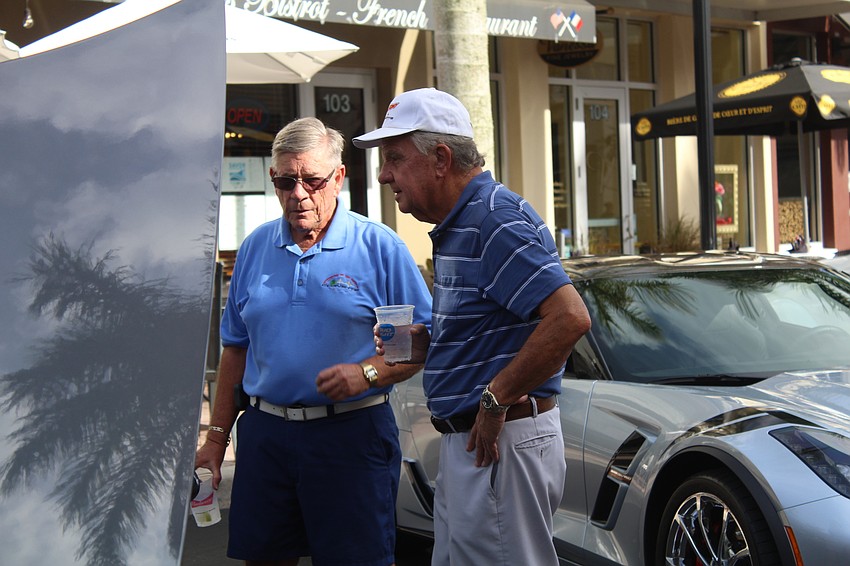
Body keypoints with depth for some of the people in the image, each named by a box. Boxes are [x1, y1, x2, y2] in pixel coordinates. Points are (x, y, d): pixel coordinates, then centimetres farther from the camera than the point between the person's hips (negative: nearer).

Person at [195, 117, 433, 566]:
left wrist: (367, 373, -20)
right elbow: (236, 349, 15)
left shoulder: (379, 246, -3)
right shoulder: (255, 248, 11)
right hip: (263, 434, 4)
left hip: (350, 434, -4)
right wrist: (216, 438, 12)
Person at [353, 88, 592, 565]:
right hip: (466, 442, 11)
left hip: (502, 446, -11)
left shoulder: (496, 218, -17)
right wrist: (423, 346, 6)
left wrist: (496, 398, -23)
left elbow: (569, 317, -28)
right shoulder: (457, 228, 16)